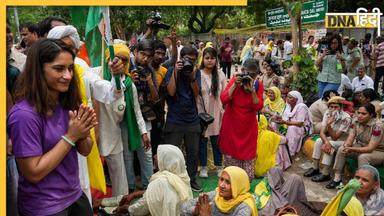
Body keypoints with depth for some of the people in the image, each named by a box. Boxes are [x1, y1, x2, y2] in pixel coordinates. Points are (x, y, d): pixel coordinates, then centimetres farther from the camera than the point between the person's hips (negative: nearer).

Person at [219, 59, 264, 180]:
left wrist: (252, 90, -24)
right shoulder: (234, 80, -7)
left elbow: (258, 107, -13)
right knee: (231, 153, 10)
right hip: (231, 124, 0)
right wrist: (235, 85, -24)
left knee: (248, 156, 3)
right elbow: (223, 100, -17)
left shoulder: (258, 85, -4)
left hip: (249, 126, 0)